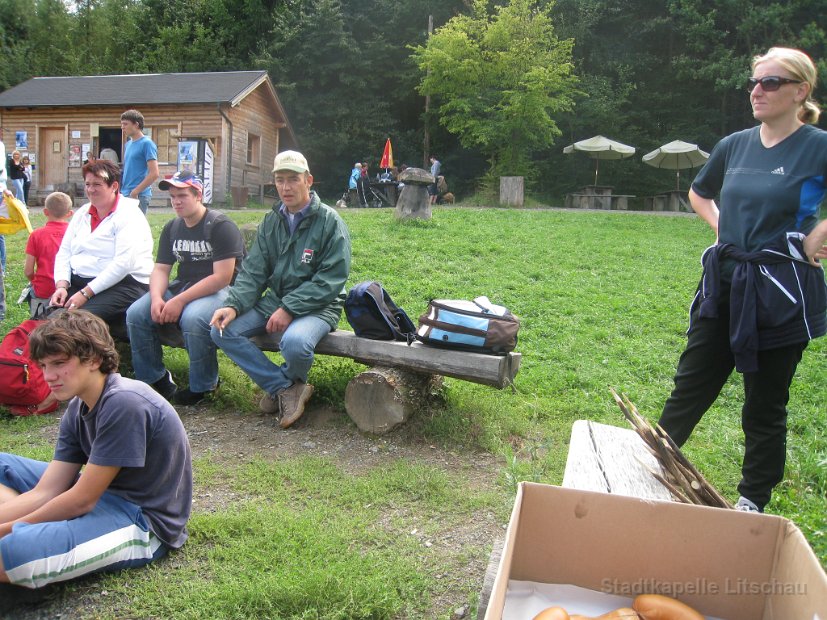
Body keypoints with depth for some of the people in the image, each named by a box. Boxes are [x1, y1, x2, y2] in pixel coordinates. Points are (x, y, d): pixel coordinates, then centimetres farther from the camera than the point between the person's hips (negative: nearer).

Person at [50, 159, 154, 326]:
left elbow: (123, 263, -19)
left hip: (122, 285, -7)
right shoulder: (82, 213, 17)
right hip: (78, 282, 7)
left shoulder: (128, 215, -8)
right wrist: (61, 286, -5)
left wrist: (85, 293, -20)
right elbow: (64, 253, 14)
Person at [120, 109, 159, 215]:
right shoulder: (128, 144, 16)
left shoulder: (146, 144, -9)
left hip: (139, 196, -8)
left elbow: (154, 173, -16)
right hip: (125, 194, 8)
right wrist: (122, 190, 12)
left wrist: (135, 191, -16)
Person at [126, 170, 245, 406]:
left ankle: (202, 386, -15)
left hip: (218, 291, -7)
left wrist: (180, 301, -24)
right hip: (182, 287, 7)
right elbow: (160, 269, 9)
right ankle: (154, 379, 4)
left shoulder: (221, 226, -13)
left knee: (193, 318, -37)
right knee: (135, 314, -12)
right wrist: (156, 298, -14)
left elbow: (222, 277, -21)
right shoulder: (171, 228, 11)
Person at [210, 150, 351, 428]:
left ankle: (290, 383, 2)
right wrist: (233, 305, -13)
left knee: (295, 342, -37)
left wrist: (289, 308, -22)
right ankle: (285, 388, -7)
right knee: (222, 330, -13)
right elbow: (252, 272, 6)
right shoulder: (271, 221, 9)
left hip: (318, 306, -6)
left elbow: (331, 279, -15)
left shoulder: (329, 221, -8)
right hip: (273, 300, 6)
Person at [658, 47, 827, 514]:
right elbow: (699, 192, 26)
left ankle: (753, 502, 25)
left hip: (781, 294, -5)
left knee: (765, 406, 8)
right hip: (724, 284, 5)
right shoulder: (735, 145, 7)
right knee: (691, 385, 12)